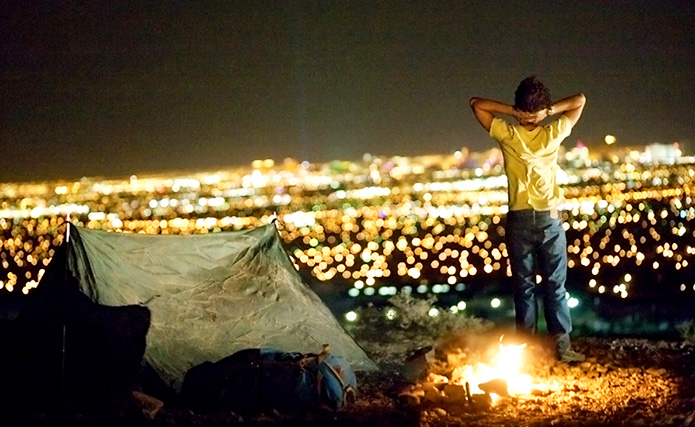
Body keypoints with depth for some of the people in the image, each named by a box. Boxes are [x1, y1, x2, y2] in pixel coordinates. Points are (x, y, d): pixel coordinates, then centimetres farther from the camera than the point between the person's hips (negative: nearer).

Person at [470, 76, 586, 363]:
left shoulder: (507, 134, -4)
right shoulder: (554, 134, -2)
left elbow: (476, 103, 5)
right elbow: (579, 100, 10)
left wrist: (512, 112, -5)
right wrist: (550, 111, -3)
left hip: (519, 220, 0)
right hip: (550, 218, 0)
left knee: (524, 285, 5)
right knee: (555, 285, 2)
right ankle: (562, 344, 1)